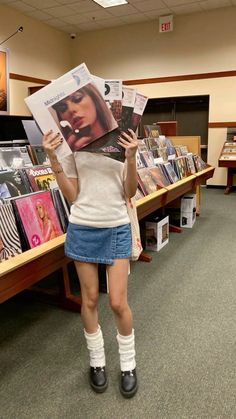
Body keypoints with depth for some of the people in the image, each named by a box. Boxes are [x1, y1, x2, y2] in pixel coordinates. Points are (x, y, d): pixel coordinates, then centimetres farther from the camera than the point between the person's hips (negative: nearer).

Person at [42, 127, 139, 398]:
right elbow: (71, 195, -3)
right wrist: (52, 158, -13)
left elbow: (130, 192, -3)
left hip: (117, 228, 0)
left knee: (118, 302, 3)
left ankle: (128, 364, 29)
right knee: (90, 299, 12)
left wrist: (131, 157, -18)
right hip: (83, 228, 1)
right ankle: (96, 361, 35)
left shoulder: (123, 140, 0)